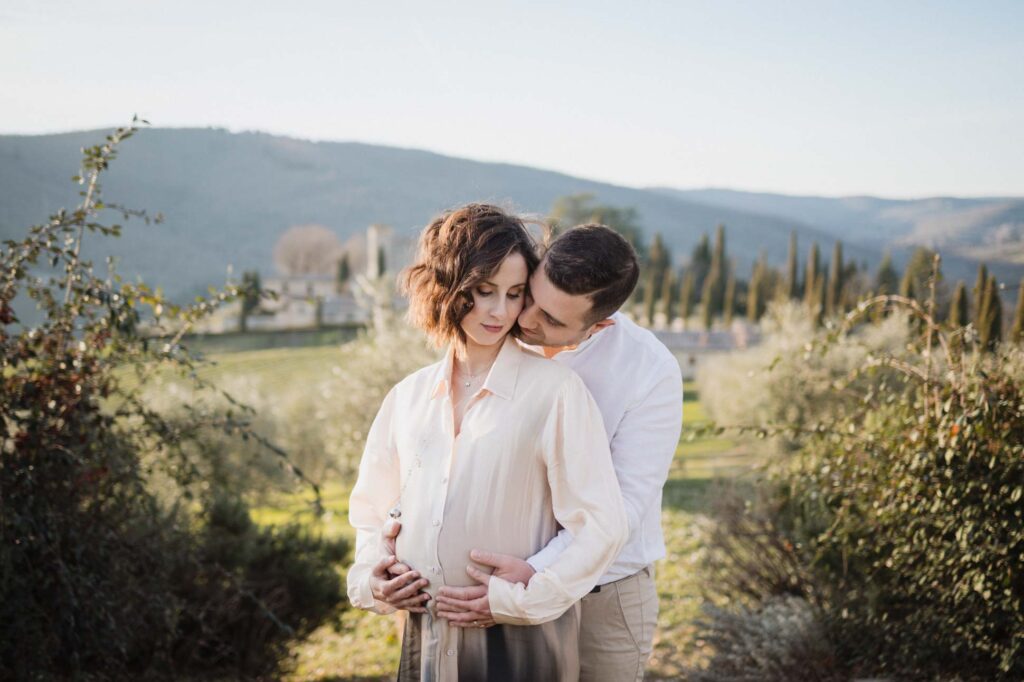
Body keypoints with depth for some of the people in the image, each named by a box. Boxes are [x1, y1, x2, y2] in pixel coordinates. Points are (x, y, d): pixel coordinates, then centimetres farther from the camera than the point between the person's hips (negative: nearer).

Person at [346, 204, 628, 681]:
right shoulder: (408, 396, 5)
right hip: (426, 641, 4)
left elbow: (600, 526, -12)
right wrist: (370, 578, -1)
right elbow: (372, 509, 15)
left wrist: (520, 600, -14)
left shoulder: (555, 390, -10)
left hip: (520, 643, -4)